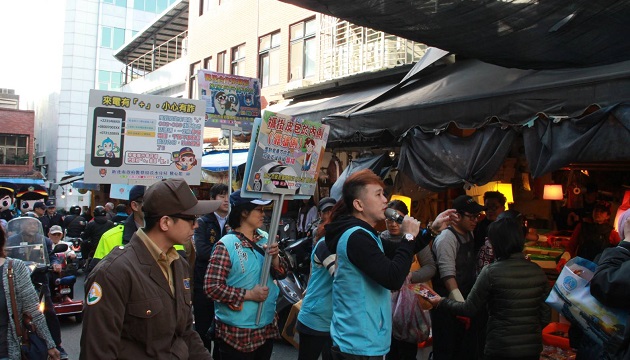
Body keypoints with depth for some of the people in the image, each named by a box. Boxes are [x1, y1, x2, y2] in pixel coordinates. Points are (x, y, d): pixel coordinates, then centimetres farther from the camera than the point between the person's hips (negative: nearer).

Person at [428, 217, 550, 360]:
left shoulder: (491, 272, -16)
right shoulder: (538, 271, -3)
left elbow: (469, 309, -9)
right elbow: (545, 315, 2)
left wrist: (441, 301, 6)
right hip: (533, 348, 5)